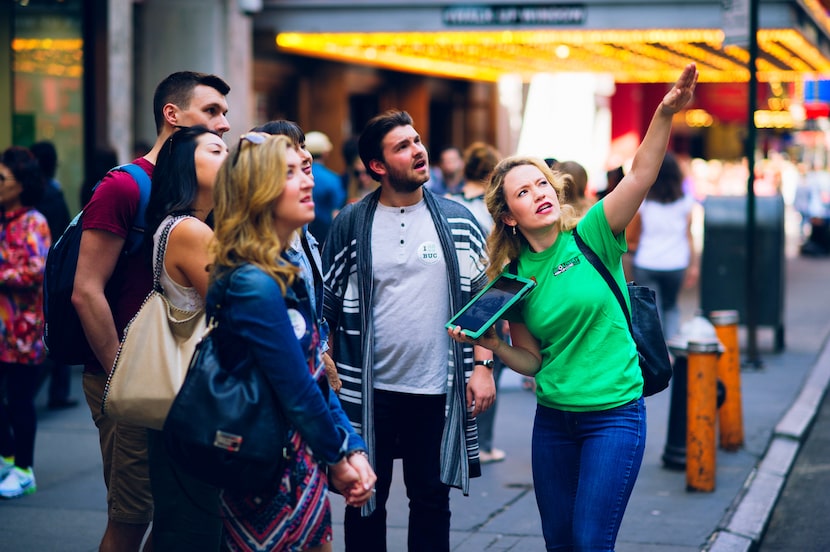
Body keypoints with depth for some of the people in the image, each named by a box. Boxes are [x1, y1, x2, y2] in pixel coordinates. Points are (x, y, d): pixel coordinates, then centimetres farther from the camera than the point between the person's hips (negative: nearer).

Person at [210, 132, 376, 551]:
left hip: (304, 465, 9)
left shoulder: (287, 273, 7)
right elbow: (297, 393, -20)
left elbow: (317, 374, 8)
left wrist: (353, 449, -1)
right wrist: (338, 458, -6)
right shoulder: (255, 285, -22)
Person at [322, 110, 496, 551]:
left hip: (437, 392, 1)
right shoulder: (350, 225, -1)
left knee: (431, 501, 9)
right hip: (368, 393, -1)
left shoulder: (457, 220, 3)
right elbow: (327, 309, 2)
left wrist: (482, 366, -3)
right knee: (365, 503, 9)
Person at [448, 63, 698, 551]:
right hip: (553, 416, 4)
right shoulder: (514, 278, 3)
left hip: (614, 415, -4)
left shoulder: (591, 237, -6)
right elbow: (533, 361, 11)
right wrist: (493, 344, -8)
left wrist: (665, 114, -35)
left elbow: (642, 174, -21)